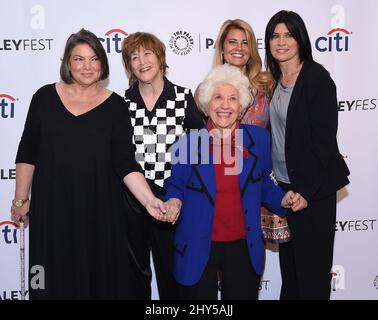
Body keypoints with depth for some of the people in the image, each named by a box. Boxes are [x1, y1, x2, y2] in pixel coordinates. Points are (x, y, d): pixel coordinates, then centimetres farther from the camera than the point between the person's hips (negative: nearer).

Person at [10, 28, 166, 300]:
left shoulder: (115, 105, -1)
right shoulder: (46, 97, 2)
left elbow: (125, 162, -6)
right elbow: (27, 152, 6)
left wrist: (149, 199, -19)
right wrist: (21, 199, 6)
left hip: (100, 209, 0)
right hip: (52, 208, 1)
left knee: (101, 277, 7)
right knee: (57, 278, 9)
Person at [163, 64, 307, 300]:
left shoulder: (259, 138, -1)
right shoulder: (187, 143, -6)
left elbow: (263, 183, 10)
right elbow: (175, 185, 6)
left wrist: (282, 200, -8)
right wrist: (174, 201, -14)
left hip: (244, 247, 2)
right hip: (198, 250, -1)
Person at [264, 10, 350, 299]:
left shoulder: (317, 77, -12)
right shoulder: (272, 80, 8)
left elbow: (324, 137, -16)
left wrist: (305, 190, -18)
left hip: (313, 188, -6)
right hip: (283, 183, 7)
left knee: (313, 262, 5)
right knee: (288, 259, 17)